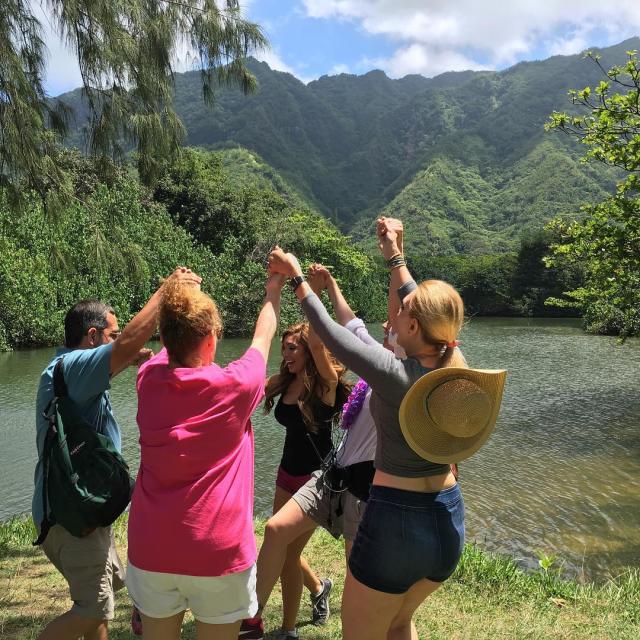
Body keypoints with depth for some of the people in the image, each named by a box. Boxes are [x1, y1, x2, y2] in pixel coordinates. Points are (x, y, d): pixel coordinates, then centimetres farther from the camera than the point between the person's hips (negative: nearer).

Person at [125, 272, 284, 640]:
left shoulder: (149, 380, -3)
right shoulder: (234, 386, -11)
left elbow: (172, 348, 20)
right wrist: (274, 290, 26)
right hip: (218, 551, -4)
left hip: (151, 548, 4)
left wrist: (183, 295, 36)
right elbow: (263, 339, 8)